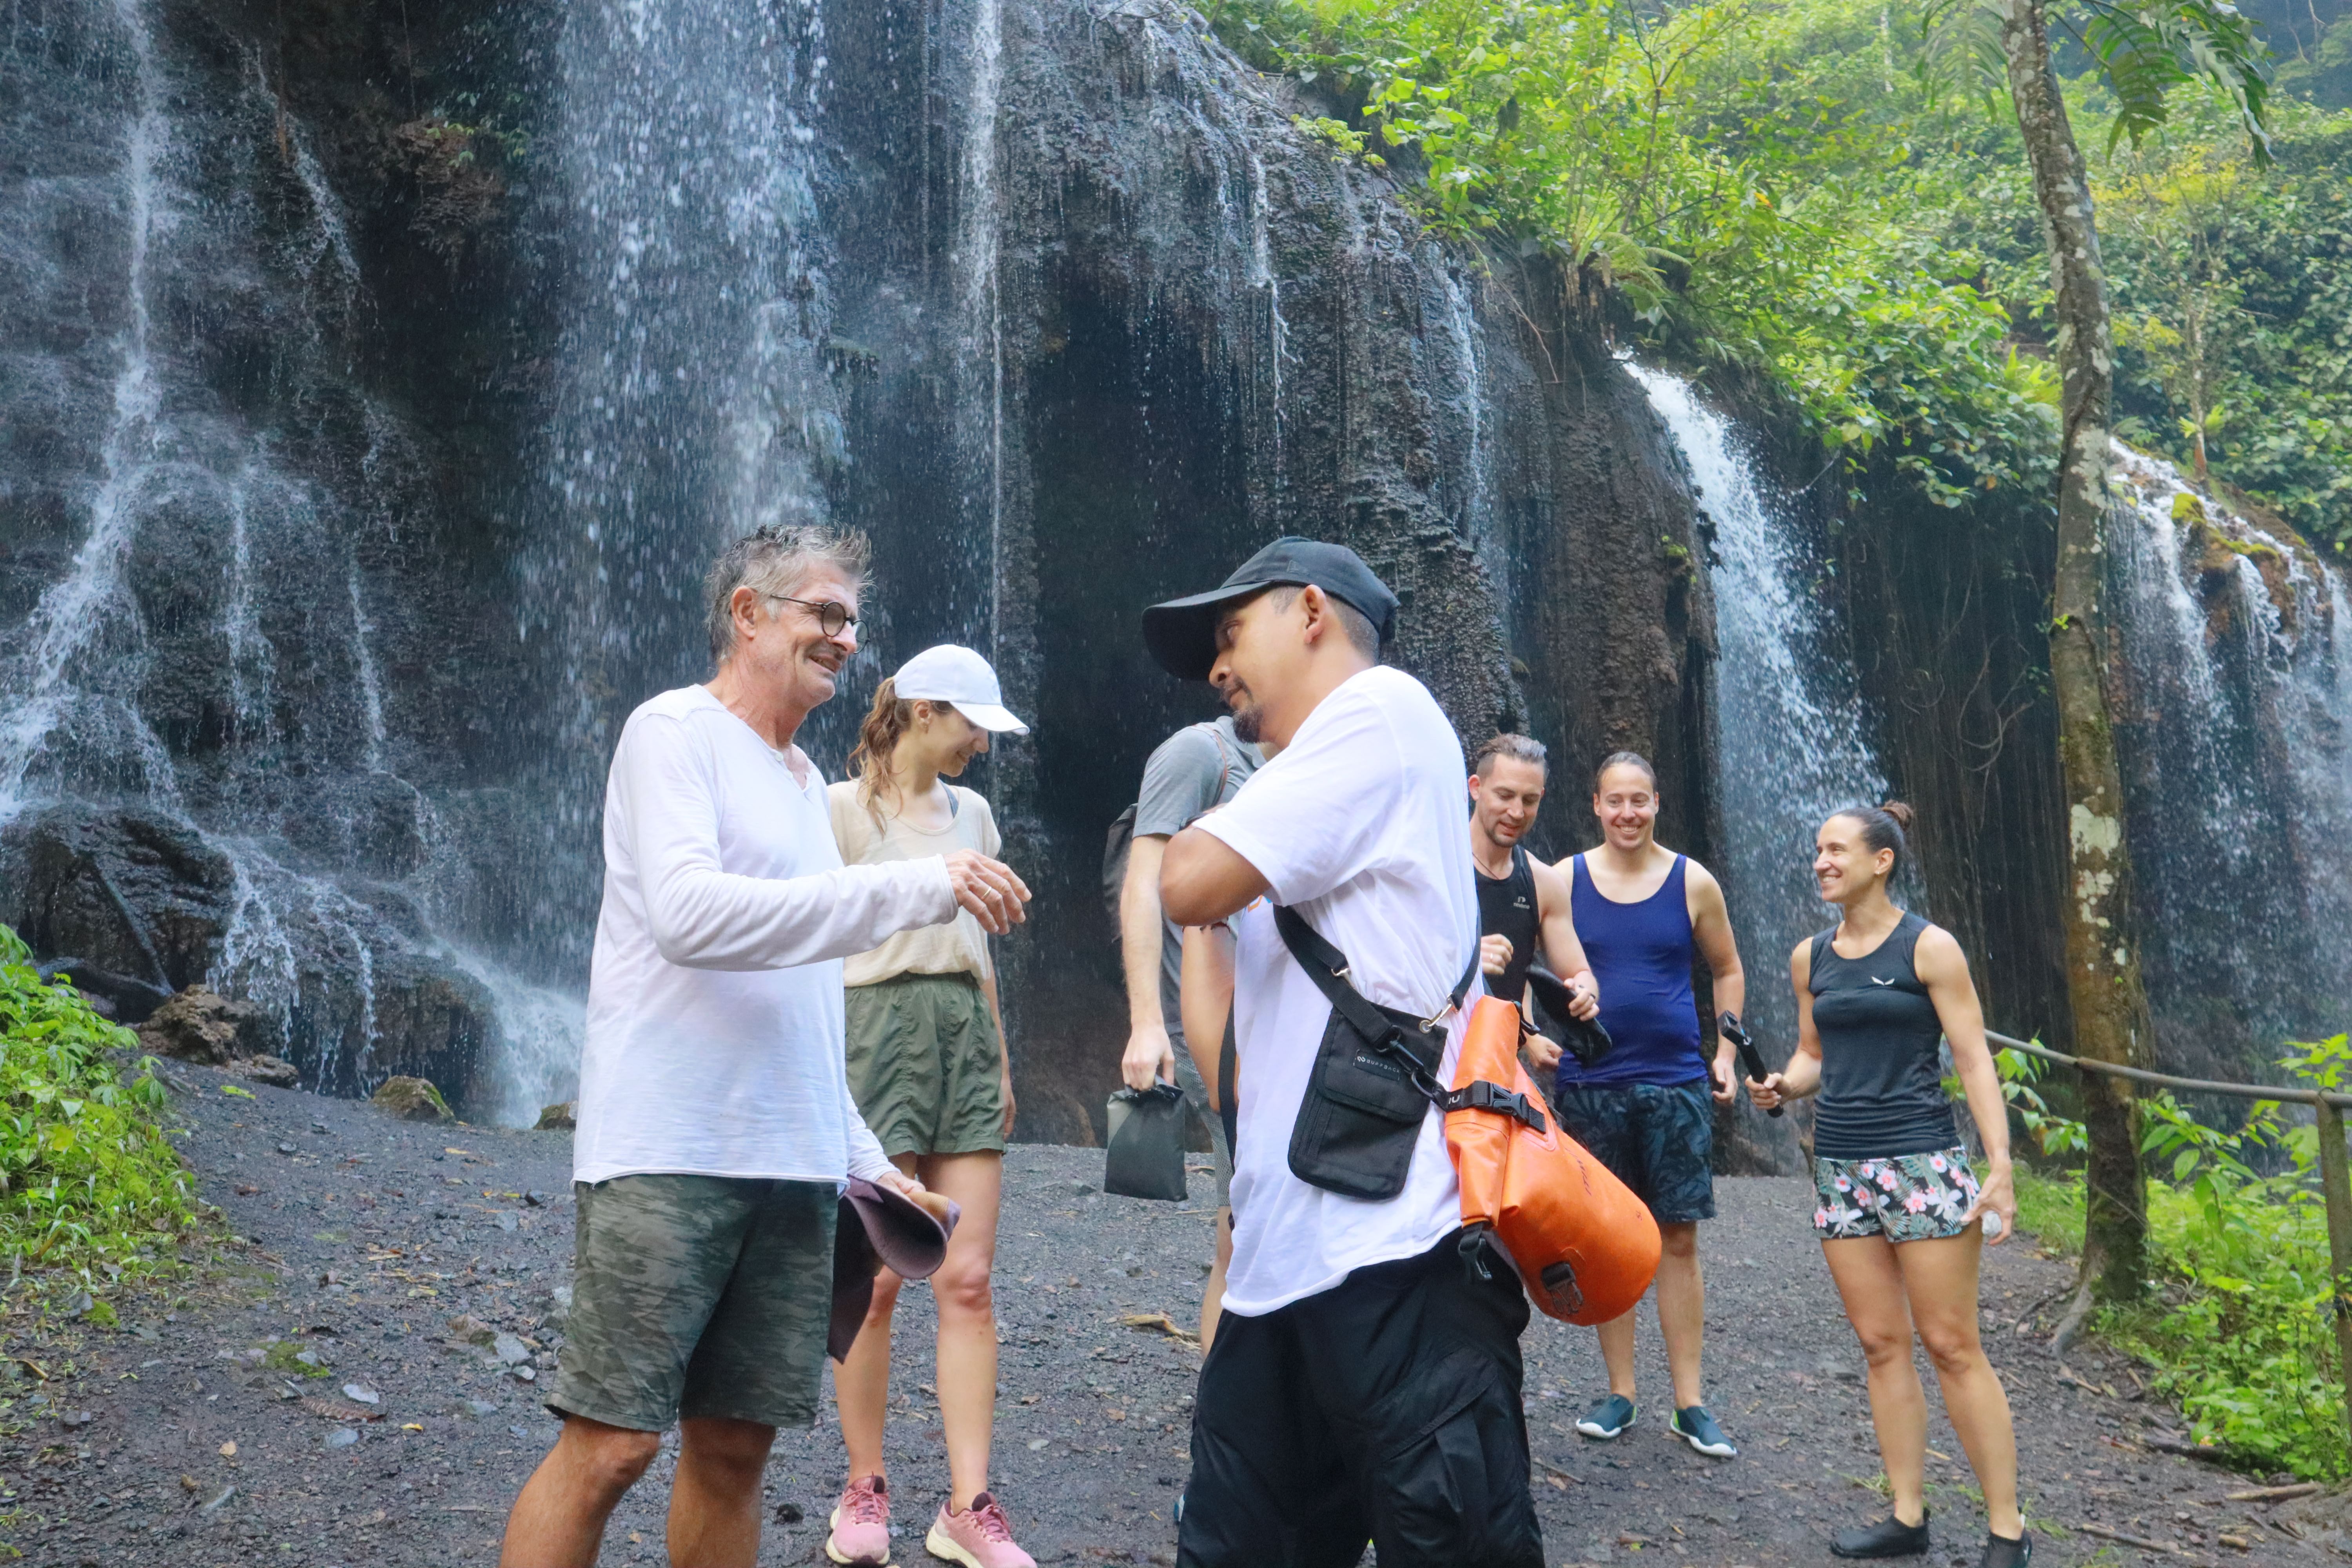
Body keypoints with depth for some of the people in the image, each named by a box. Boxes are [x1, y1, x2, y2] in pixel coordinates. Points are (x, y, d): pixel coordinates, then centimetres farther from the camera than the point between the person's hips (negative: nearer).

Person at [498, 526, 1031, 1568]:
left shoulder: (803, 779, 20)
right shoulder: (676, 731, -3)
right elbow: (689, 915, -21)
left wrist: (862, 1157, 18)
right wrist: (918, 887, -23)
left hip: (793, 1170, 7)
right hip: (669, 1158, -7)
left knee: (734, 1445, 10)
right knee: (611, 1444, -5)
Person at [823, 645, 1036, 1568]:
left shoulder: (971, 812, 15)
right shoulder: (845, 808, -2)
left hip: (964, 1032, 5)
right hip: (877, 1026, -5)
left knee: (968, 1281, -1)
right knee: (875, 1281, -2)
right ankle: (865, 1492, 12)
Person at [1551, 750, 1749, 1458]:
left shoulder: (1693, 883, 3)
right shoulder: (1565, 880, 2)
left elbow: (1728, 969, 14)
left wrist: (1725, 1053, 6)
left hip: (1676, 1084, 0)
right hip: (1590, 1083, 0)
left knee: (1678, 1241, 2)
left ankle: (1688, 1404, 11)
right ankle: (1619, 1393, 18)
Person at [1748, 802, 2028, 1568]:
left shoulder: (1929, 948, -5)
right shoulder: (1810, 957, 10)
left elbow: (1974, 1059, -7)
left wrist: (2000, 1168, -14)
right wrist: (1782, 1085, -3)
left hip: (1922, 1160, -5)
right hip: (1840, 1163, 5)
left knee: (1951, 1346, -3)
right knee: (1881, 1344, 8)